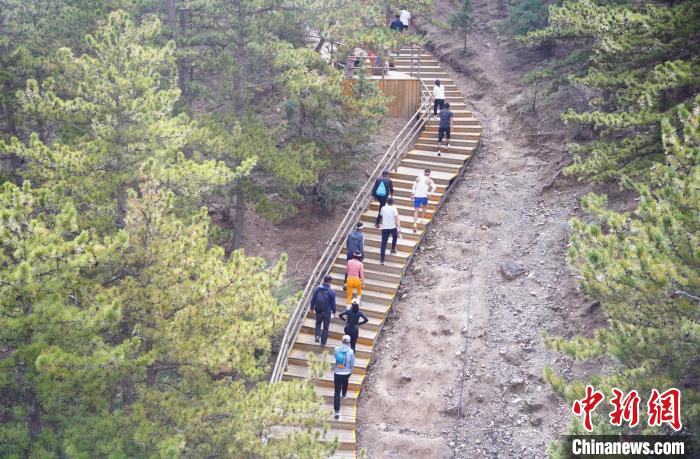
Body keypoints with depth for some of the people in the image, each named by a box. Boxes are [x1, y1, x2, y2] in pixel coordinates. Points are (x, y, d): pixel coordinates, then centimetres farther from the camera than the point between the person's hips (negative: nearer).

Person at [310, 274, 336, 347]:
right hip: (327, 312, -2)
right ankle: (323, 343, 15)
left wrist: (312, 307, 13)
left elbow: (313, 299, -1)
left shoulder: (318, 288, -8)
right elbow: (333, 303, -7)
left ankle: (317, 335, 8)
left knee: (318, 323, 27)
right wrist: (334, 311, 9)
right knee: (325, 327, 11)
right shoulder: (331, 292, -14)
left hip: (318, 310, 2)